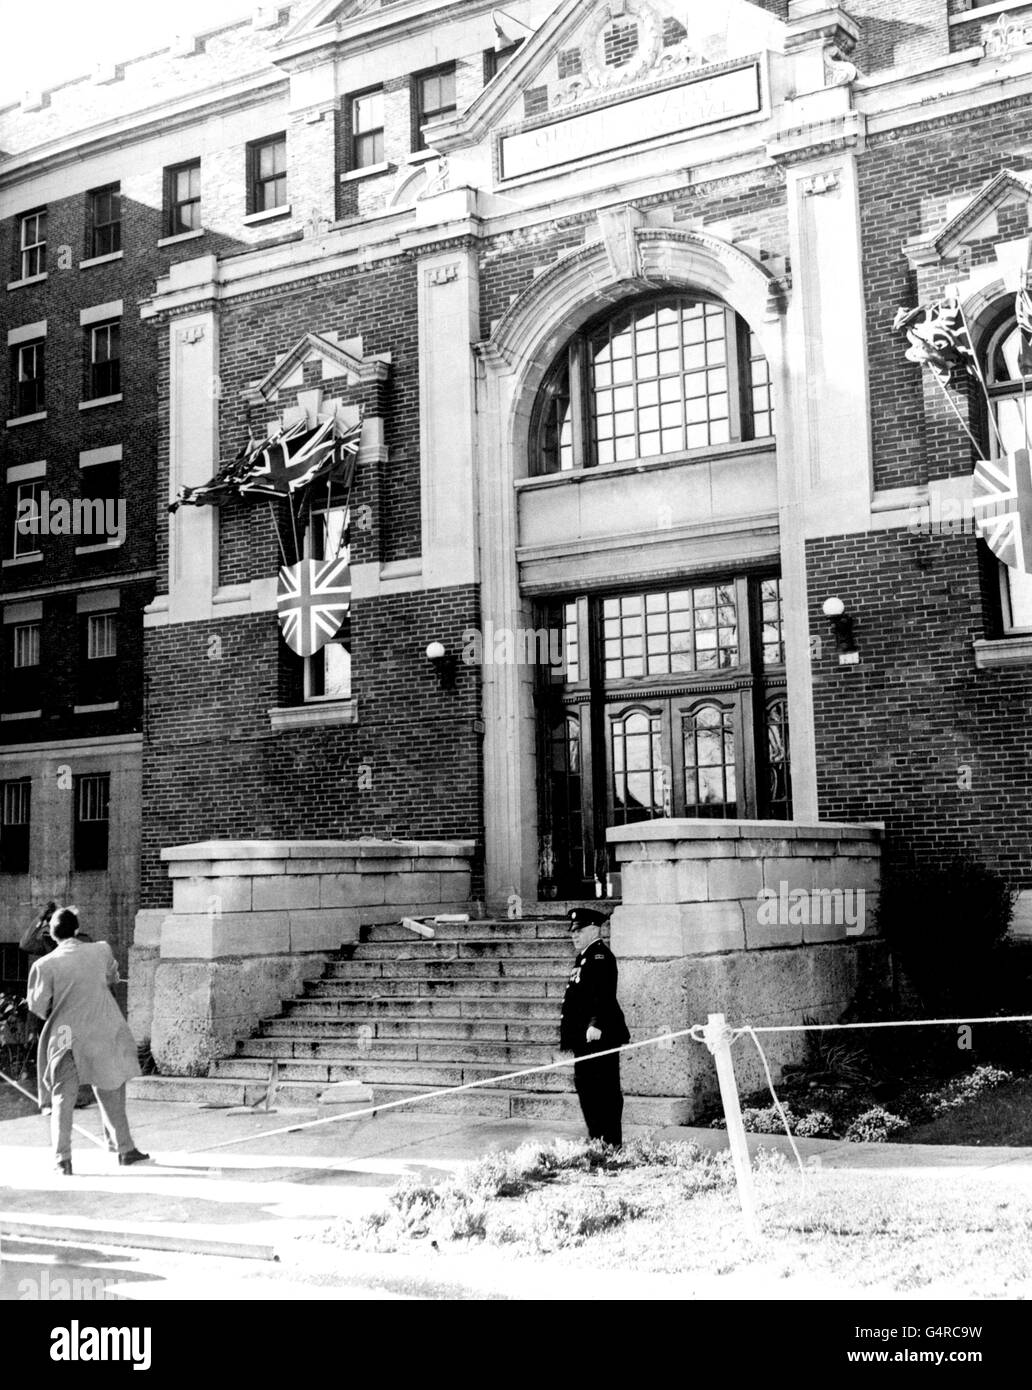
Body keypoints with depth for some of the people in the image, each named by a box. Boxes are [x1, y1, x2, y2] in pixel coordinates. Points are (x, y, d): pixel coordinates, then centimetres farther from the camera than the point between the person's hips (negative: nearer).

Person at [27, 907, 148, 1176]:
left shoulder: (46, 965, -12)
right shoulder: (101, 951, -5)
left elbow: (38, 1005, -6)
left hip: (65, 1037, -2)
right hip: (103, 1036, 2)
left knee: (62, 1098, 6)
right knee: (111, 1094, 17)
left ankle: (63, 1159, -1)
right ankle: (124, 1149, 24)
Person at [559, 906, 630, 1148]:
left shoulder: (600, 956, -12)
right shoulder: (584, 956, 19)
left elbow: (604, 995, -24)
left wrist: (596, 1024, -33)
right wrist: (568, 1033, 22)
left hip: (598, 1035, -11)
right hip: (584, 1037, 11)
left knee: (605, 1087, -6)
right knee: (585, 1084, 13)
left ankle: (612, 1141, -2)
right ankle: (596, 1137, 21)